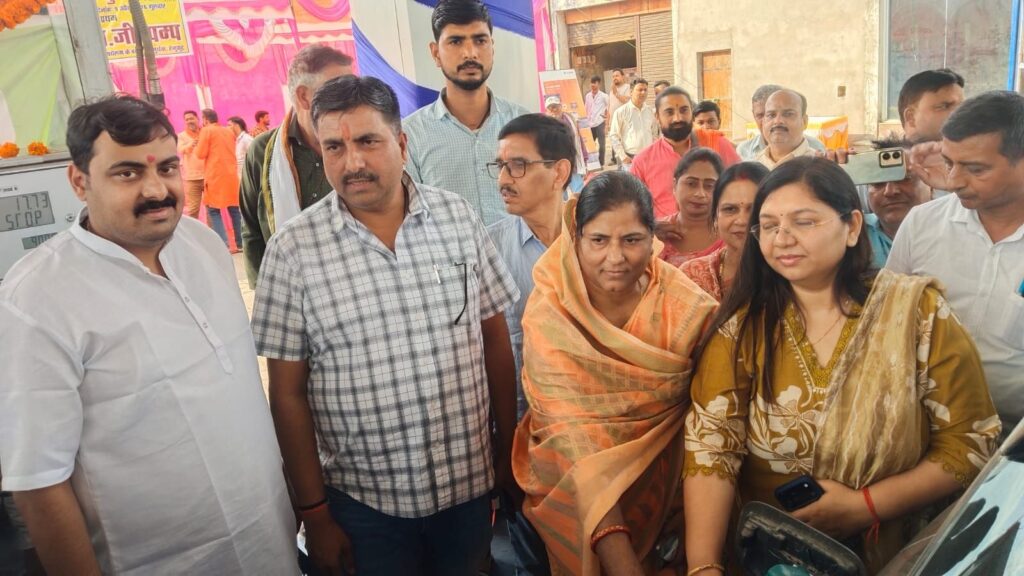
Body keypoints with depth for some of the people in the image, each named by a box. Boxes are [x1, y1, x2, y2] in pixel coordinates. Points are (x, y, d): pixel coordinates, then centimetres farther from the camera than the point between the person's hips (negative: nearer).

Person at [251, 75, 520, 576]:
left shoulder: (458, 216, -4)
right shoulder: (293, 248, -10)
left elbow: (495, 340, 3)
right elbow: (288, 393, -6)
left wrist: (508, 452, 5)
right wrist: (314, 513, -4)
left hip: (470, 481, 3)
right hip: (363, 498, -2)